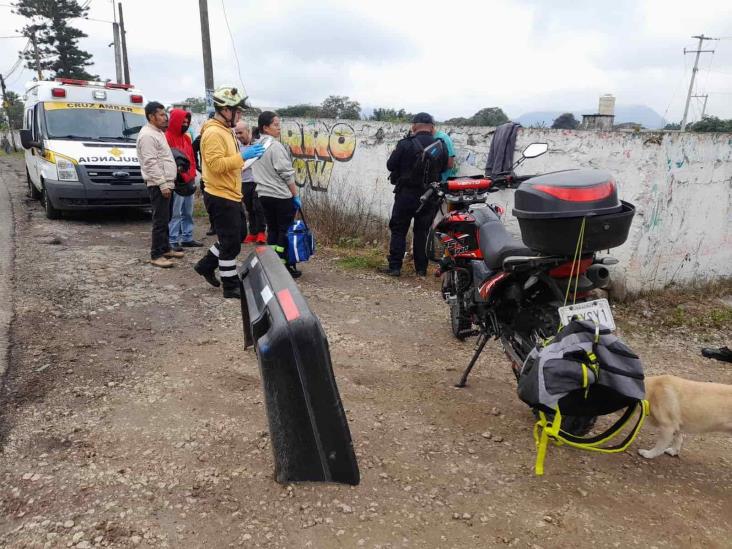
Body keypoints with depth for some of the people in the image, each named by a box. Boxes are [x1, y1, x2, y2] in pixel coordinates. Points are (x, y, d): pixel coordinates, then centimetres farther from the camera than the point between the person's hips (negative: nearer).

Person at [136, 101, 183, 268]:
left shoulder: (158, 132, 18)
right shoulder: (147, 135, -14)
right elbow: (151, 163, -21)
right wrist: (163, 184, -24)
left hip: (165, 183, 10)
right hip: (158, 185, -10)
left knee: (165, 219, 16)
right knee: (160, 220, -9)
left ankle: (165, 248, 26)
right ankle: (156, 255, -5)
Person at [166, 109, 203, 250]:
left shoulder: (186, 138, 17)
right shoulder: (167, 137, -11)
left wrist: (192, 174, 6)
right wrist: (181, 175, -15)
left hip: (189, 180, 9)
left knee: (188, 212, 13)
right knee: (175, 213, -7)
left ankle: (187, 238, 21)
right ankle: (173, 240, -3)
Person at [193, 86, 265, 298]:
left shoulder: (224, 131, 15)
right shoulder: (213, 133, -18)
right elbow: (216, 164, -27)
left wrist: (242, 160, 13)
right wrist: (242, 156, -24)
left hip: (230, 195, 10)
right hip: (221, 197, -10)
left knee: (233, 238, 19)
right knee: (231, 243, -2)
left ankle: (206, 265, 32)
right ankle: (231, 286, 8)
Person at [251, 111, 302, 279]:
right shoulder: (276, 146, -14)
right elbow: (287, 174, -15)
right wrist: (296, 195, -9)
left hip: (264, 194, 8)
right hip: (281, 195, -8)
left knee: (272, 229, 13)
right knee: (285, 230, 0)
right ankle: (285, 265, 3)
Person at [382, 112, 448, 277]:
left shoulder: (405, 144, -13)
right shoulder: (441, 147, -1)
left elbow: (390, 165, -7)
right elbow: (443, 169, 11)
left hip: (406, 194, -3)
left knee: (398, 230, 6)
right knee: (422, 231, 11)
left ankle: (394, 266, 4)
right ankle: (421, 268, 14)